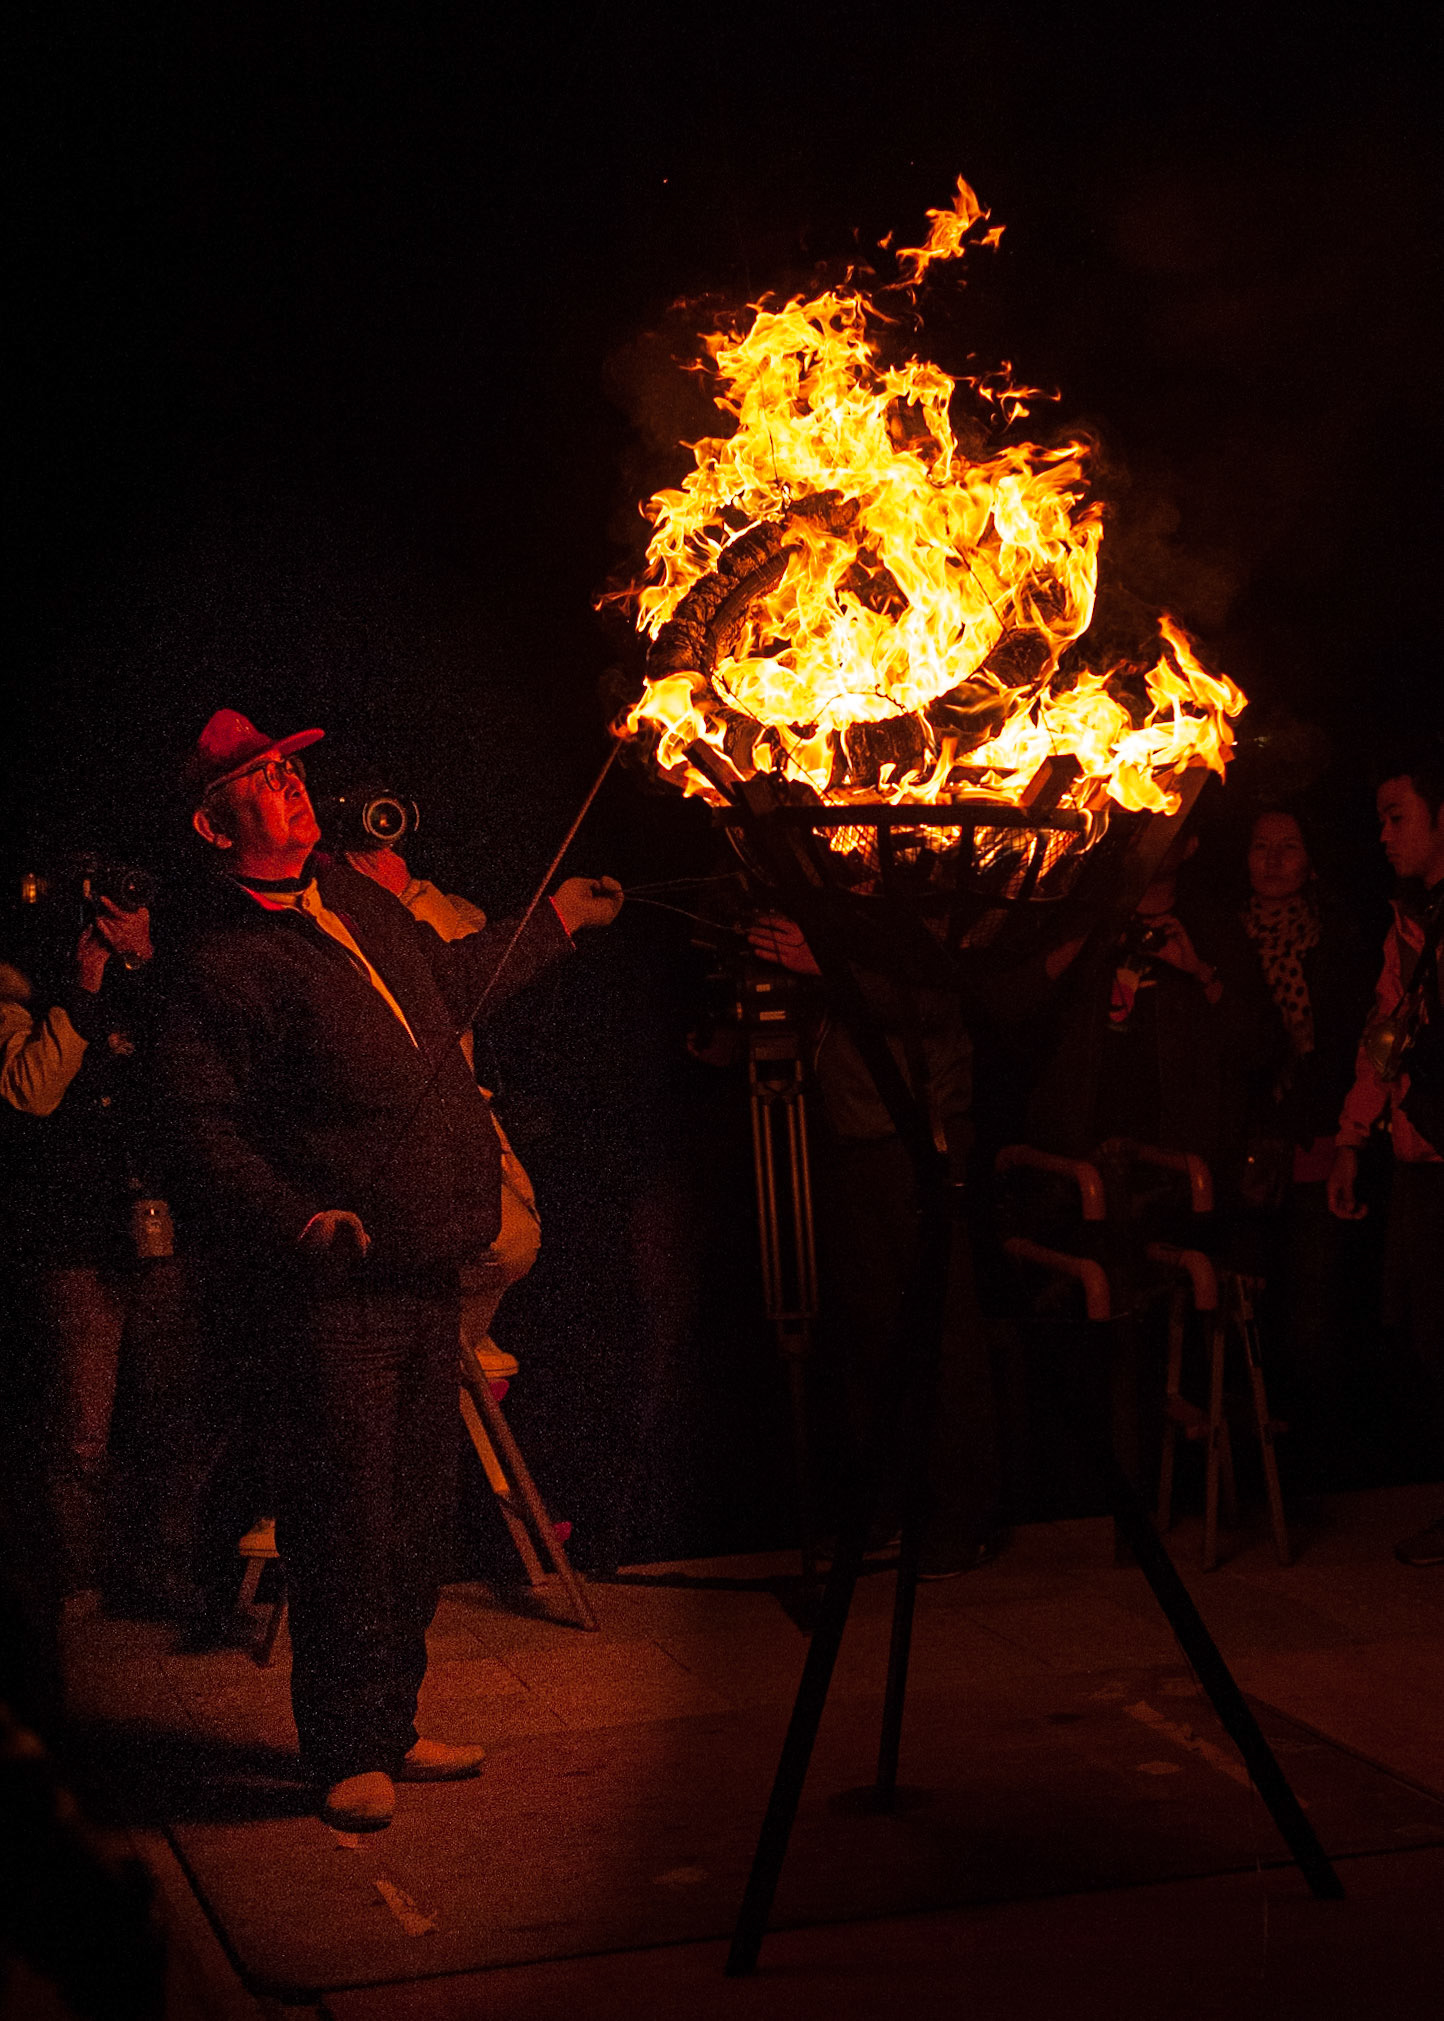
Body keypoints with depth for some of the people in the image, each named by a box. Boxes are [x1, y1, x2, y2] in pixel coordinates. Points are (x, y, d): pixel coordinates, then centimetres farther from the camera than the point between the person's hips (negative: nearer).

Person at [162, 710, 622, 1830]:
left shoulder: (354, 896, 14)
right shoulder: (223, 964, -9)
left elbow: (447, 977, 32)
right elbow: (210, 1137, -12)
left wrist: (555, 920, 36)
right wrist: (300, 1221, -25)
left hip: (429, 1271, 8)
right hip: (341, 1286, -7)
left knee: (419, 1514, 14)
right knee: (347, 1524, -3)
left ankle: (391, 1728, 28)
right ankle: (345, 1757, 13)